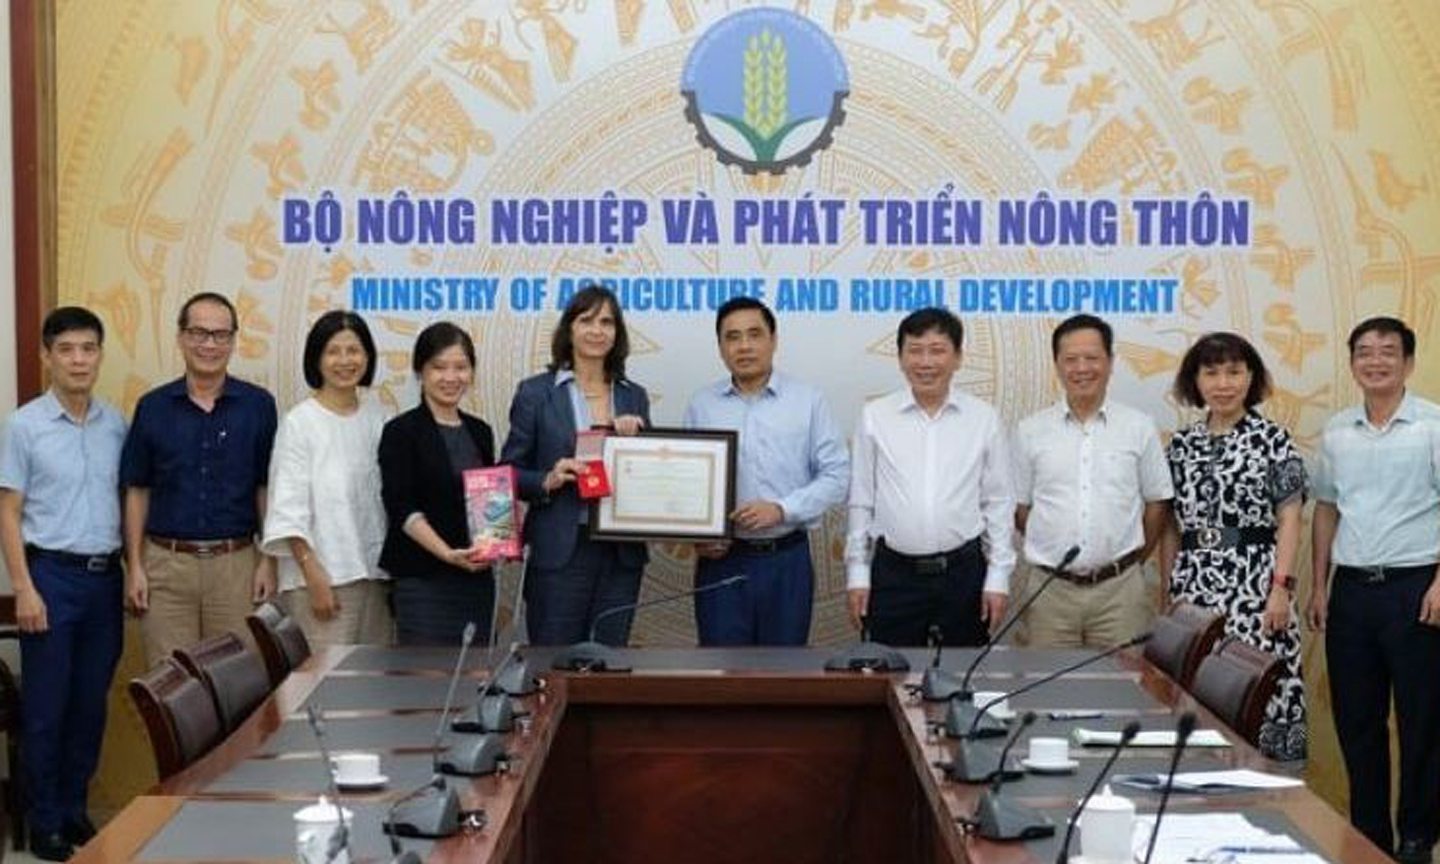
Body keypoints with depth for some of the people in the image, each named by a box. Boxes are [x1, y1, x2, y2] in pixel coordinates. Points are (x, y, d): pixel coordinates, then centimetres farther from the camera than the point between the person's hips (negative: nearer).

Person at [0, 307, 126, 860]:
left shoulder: (116, 425, 6)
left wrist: (132, 570, 6)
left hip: (106, 576, 4)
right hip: (52, 575, -4)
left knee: (91, 704, 10)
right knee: (46, 707, 2)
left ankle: (74, 809, 23)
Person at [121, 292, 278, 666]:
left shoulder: (258, 405, 2)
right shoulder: (152, 407, 4)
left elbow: (267, 489, 4)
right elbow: (137, 491, 7)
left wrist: (269, 560, -2)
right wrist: (134, 565, 1)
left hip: (236, 564, 0)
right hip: (166, 562, 1)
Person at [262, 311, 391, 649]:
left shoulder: (375, 414, 9)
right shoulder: (299, 423, -5)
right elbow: (289, 510, -8)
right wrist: (314, 577, -14)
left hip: (374, 573, 5)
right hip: (324, 578, -5)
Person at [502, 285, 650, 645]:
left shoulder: (634, 397, 12)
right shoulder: (536, 392, 1)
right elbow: (510, 472, 1)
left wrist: (634, 437, -5)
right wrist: (548, 480, -17)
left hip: (622, 551, 4)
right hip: (561, 551, -3)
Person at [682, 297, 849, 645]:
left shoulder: (808, 401, 3)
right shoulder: (701, 405, 7)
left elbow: (836, 475, -1)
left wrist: (782, 509, -13)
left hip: (787, 559, -1)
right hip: (721, 559, 1)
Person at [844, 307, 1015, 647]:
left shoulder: (984, 418, 2)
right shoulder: (875, 416, 1)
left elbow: (999, 502, 5)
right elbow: (861, 501, 6)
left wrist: (998, 577, 1)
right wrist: (857, 574, 4)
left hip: (964, 571, 0)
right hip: (893, 573, 0)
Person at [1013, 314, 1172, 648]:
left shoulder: (1139, 428, 4)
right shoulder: (1031, 431, 5)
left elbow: (1157, 503, 10)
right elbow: (1019, 507, 10)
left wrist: (1131, 560, 10)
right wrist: (1056, 550, 7)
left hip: (1120, 588, 0)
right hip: (1051, 590, 0)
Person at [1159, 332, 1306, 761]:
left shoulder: (1273, 440, 0)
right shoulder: (1182, 444, 12)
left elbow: (1289, 520, -3)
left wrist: (1282, 587, -11)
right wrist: (1166, 590, 11)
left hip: (1253, 581, -4)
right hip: (1193, 583, 4)